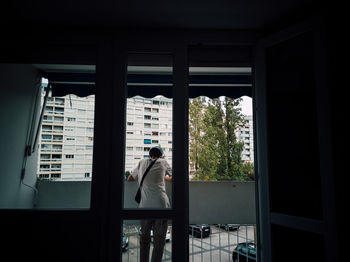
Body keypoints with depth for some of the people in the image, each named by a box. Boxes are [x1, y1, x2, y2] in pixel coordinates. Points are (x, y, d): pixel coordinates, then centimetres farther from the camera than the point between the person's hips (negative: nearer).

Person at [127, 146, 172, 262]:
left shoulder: (142, 162, 15)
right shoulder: (163, 162, 10)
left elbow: (130, 178, 25)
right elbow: (172, 177, 24)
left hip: (145, 206, 2)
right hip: (161, 205, -2)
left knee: (144, 237, 18)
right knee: (159, 240, 6)